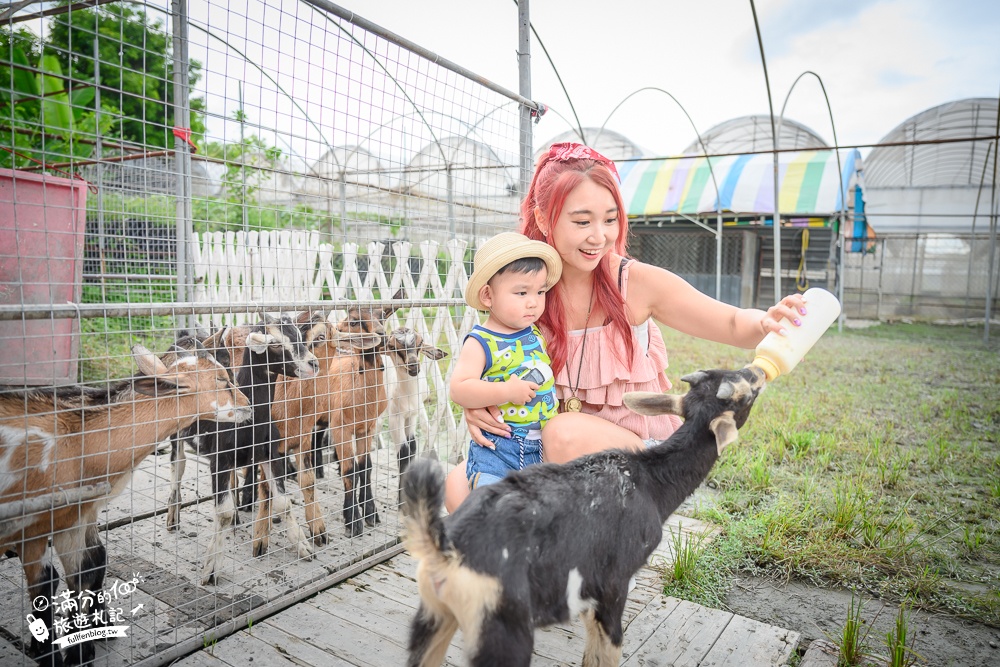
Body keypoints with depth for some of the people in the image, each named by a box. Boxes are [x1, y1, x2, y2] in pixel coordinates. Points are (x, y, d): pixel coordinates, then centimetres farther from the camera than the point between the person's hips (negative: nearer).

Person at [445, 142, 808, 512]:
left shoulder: (637, 281, -12)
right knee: (460, 486, -17)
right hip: (558, 462, 3)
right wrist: (477, 407, -19)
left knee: (567, 432, -33)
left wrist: (767, 322, -28)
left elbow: (734, 325, -5)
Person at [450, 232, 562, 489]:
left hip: (544, 447, 6)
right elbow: (459, 388, -23)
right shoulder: (481, 342, -13)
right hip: (497, 448, -6)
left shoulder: (536, 333, 7)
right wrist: (507, 391, -27)